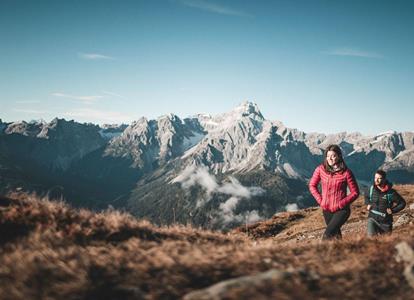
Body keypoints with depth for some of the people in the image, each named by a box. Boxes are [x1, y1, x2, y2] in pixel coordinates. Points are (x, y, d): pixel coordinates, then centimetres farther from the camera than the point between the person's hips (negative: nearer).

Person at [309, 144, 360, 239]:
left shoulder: (346, 172, -13)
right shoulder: (320, 169, -5)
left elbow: (355, 192, -7)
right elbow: (312, 185, 8)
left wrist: (341, 204, -14)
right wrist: (320, 200, -3)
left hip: (341, 210, -4)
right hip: (326, 209, 4)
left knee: (327, 234, -19)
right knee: (335, 234, 20)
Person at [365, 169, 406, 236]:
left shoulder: (390, 192, -13)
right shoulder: (372, 188, -4)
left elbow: (402, 203, -5)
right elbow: (366, 196, 19)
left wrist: (392, 210, -12)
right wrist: (368, 204, 3)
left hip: (385, 220, -1)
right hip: (373, 218, 1)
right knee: (371, 236, -21)